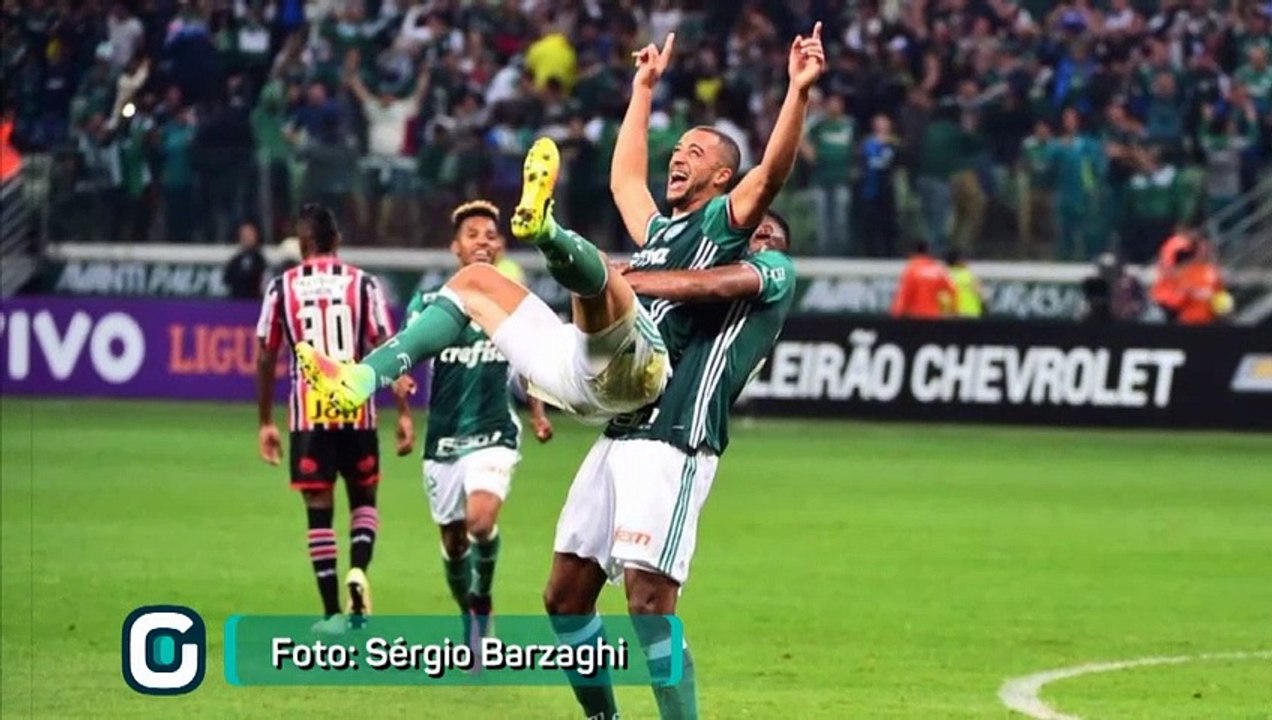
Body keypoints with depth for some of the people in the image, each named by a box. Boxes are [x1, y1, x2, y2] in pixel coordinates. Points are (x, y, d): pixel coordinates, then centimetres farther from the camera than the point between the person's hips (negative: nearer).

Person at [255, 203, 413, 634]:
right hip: (357, 410, 0)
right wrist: (403, 413, -1)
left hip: (308, 413, 0)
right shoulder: (363, 284, 2)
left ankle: (333, 613, 2)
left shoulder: (283, 287, 3)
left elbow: (265, 359, 5)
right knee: (364, 499, 18)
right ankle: (358, 570, -9)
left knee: (319, 508, 5)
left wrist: (265, 422, 13)